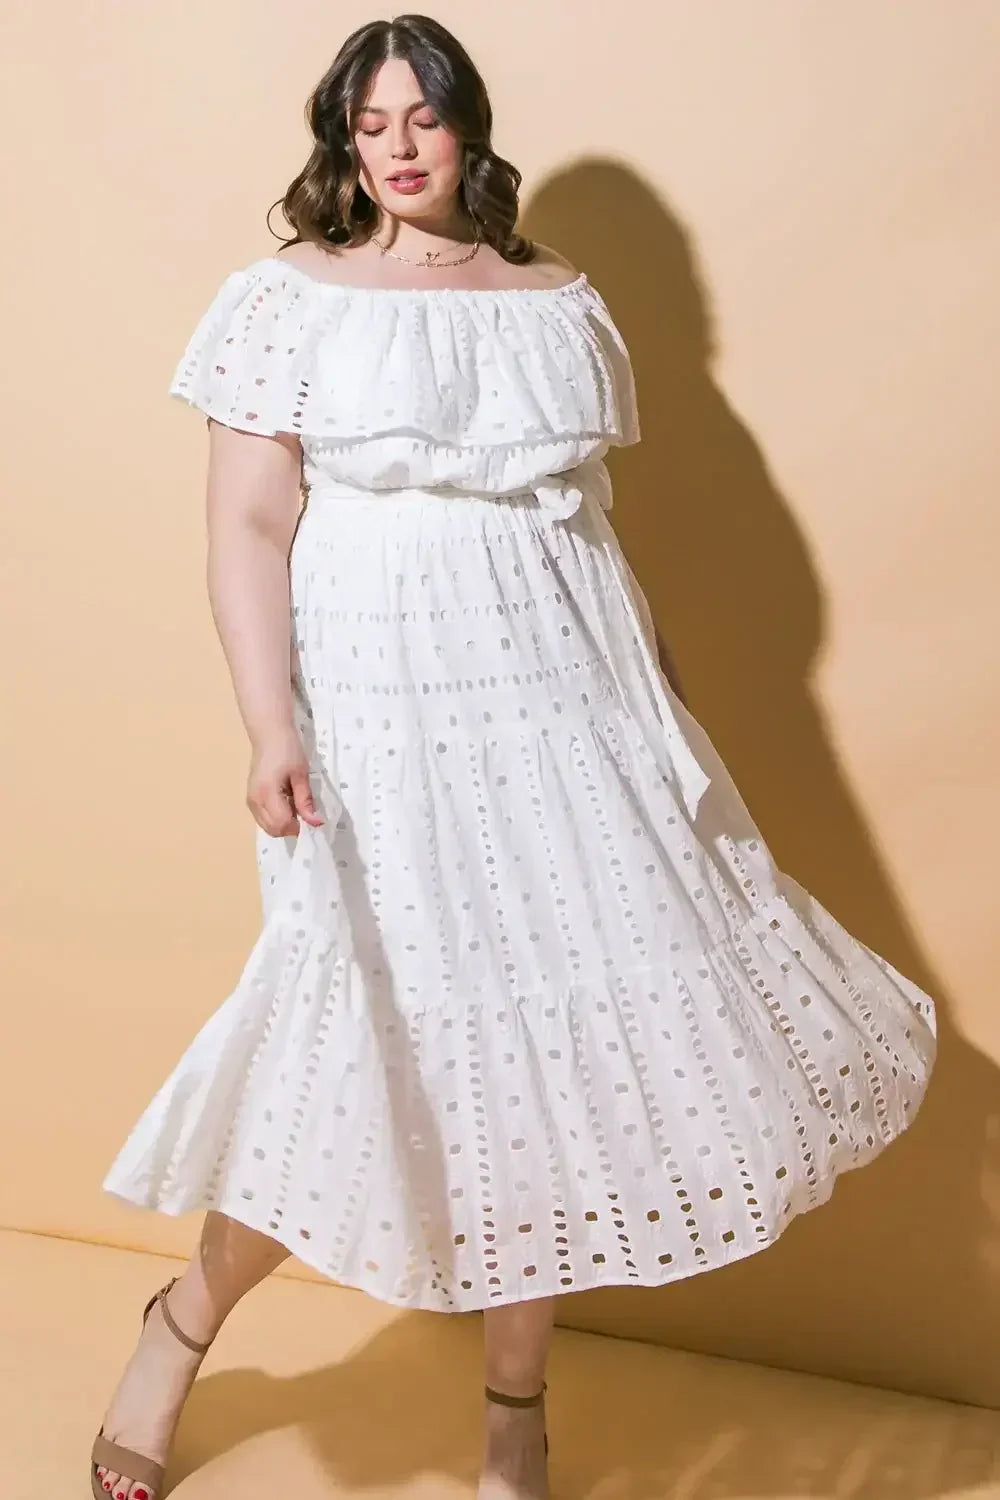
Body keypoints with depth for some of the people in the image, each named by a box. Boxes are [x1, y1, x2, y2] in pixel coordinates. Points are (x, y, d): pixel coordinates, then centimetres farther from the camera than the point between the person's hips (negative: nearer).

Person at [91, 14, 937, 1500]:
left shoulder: (564, 300, 14)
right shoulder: (289, 296, 3)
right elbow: (249, 527, -4)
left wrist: (665, 710, 14)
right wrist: (270, 729, -15)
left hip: (570, 706, 4)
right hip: (384, 710, -4)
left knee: (567, 1035, 3)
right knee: (361, 1041, -6)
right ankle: (184, 1324, 24)